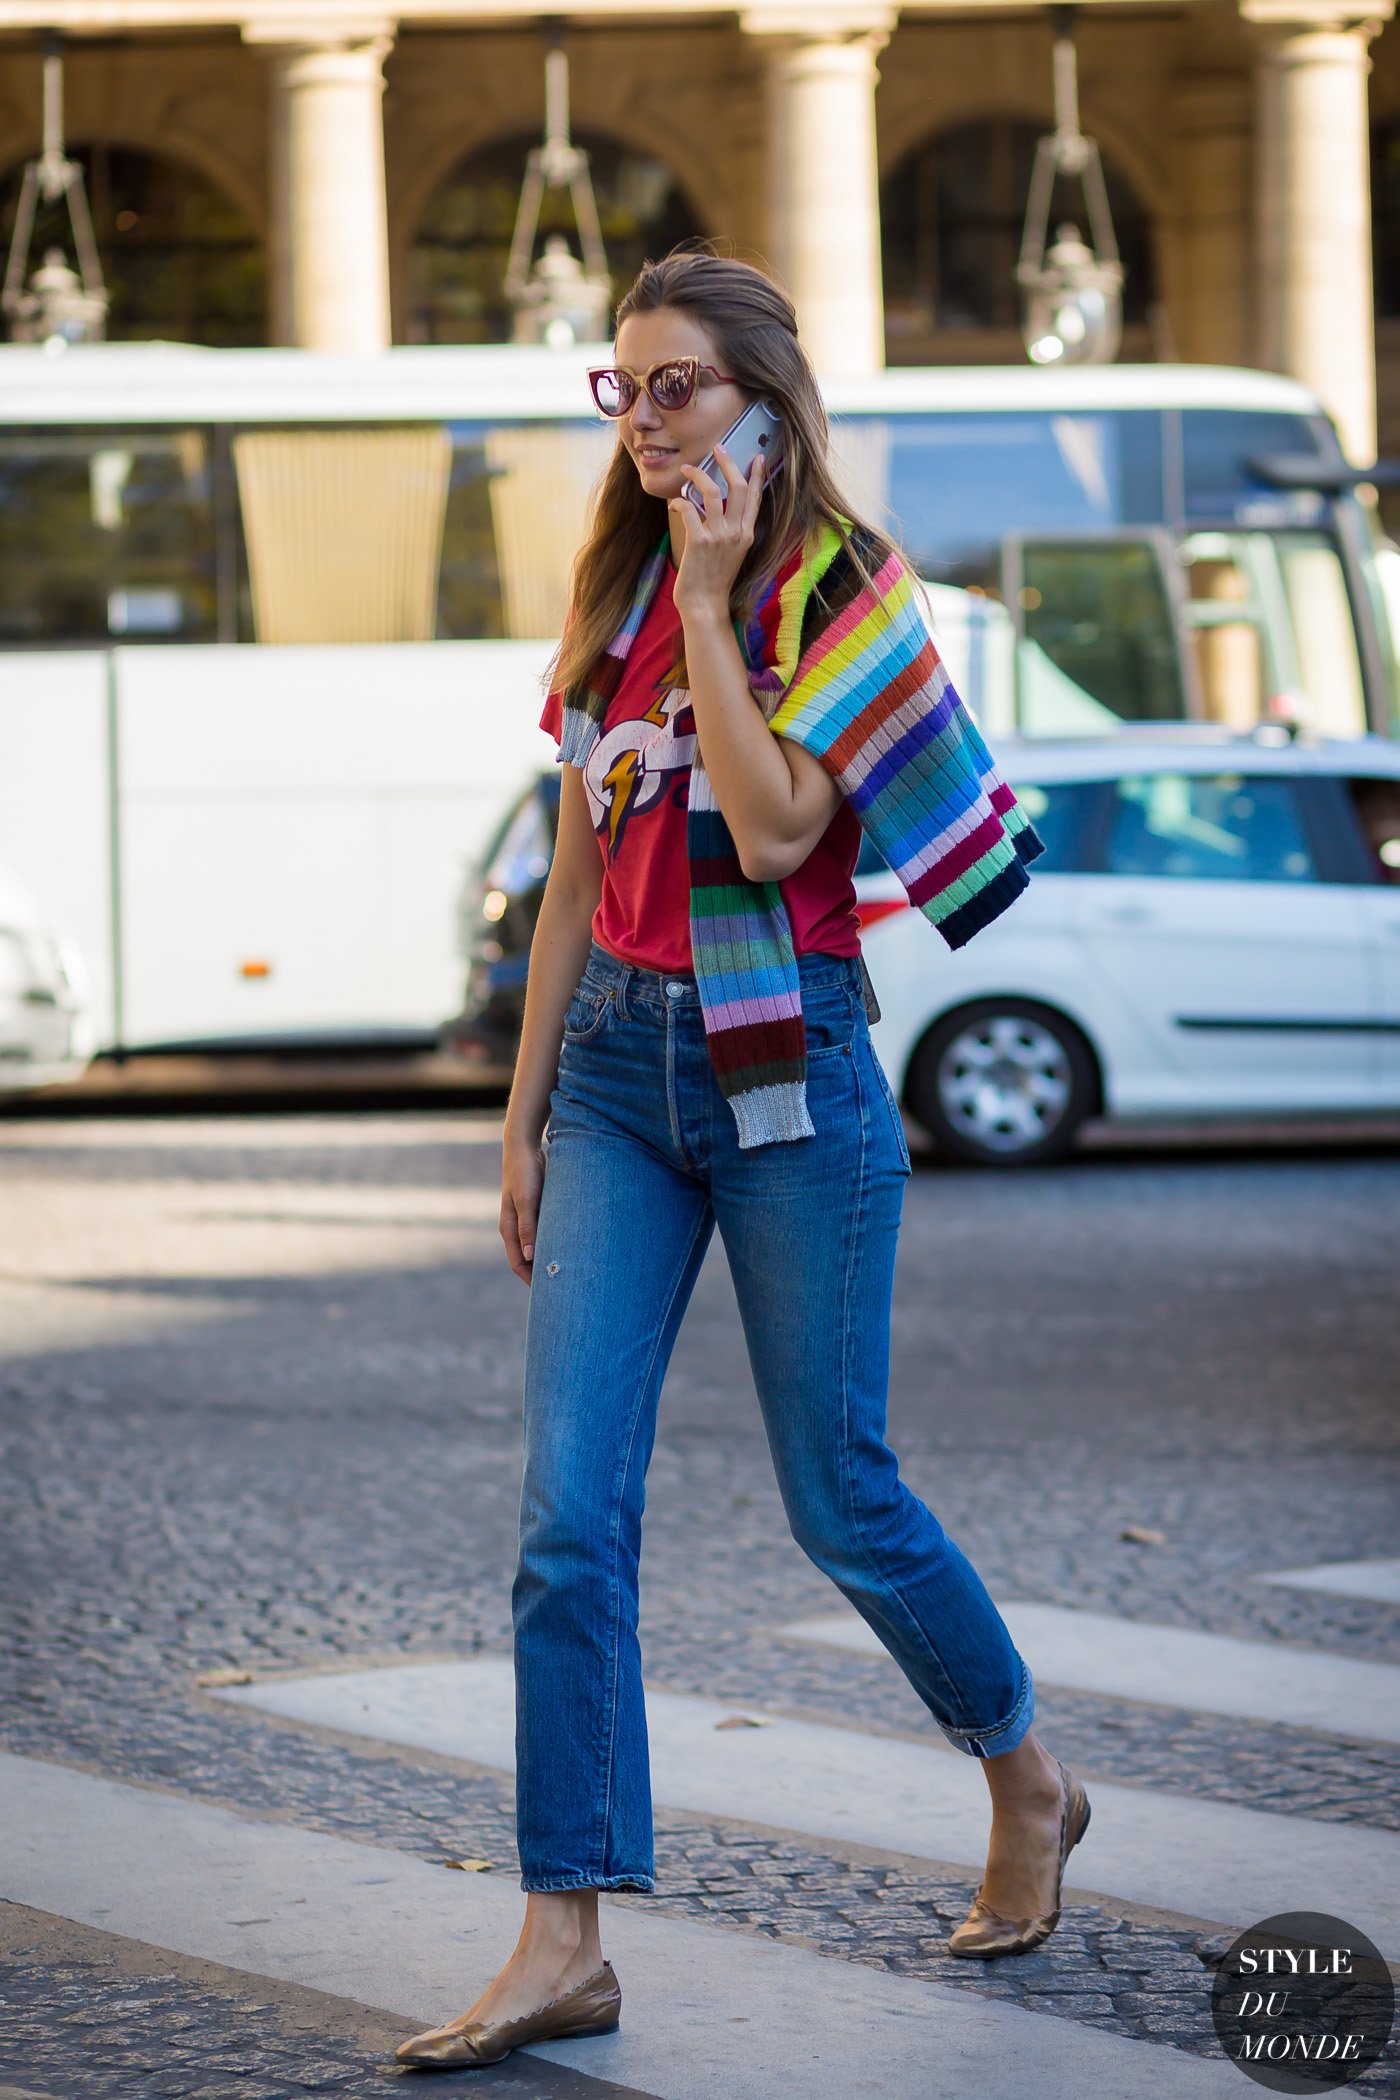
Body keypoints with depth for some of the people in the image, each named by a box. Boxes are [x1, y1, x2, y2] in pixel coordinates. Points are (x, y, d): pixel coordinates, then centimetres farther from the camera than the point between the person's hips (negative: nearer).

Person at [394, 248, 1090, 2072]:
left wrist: (709, 600, -17)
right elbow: (580, 872, 13)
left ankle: (1029, 1787, 32)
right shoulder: (614, 591, 10)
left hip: (787, 1066, -5)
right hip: (617, 1064, 5)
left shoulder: (846, 589, -7)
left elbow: (771, 830, -21)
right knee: (571, 1515, -6)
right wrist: (525, 1115, 12)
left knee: (840, 1500, 6)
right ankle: (565, 1945, -4)